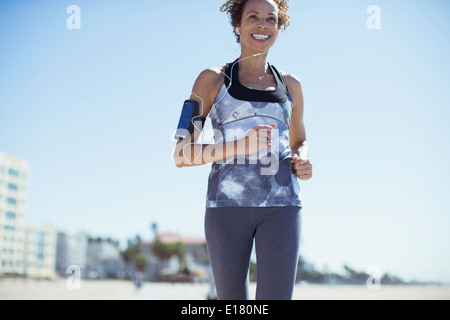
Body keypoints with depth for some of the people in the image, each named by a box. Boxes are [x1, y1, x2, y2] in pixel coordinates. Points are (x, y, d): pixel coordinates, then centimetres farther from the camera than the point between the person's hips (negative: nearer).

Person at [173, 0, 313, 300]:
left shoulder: (290, 85, 14)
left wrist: (303, 163, 4)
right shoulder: (213, 79, 5)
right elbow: (182, 155, -2)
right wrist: (240, 146, -17)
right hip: (227, 205, -1)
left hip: (281, 207, 1)